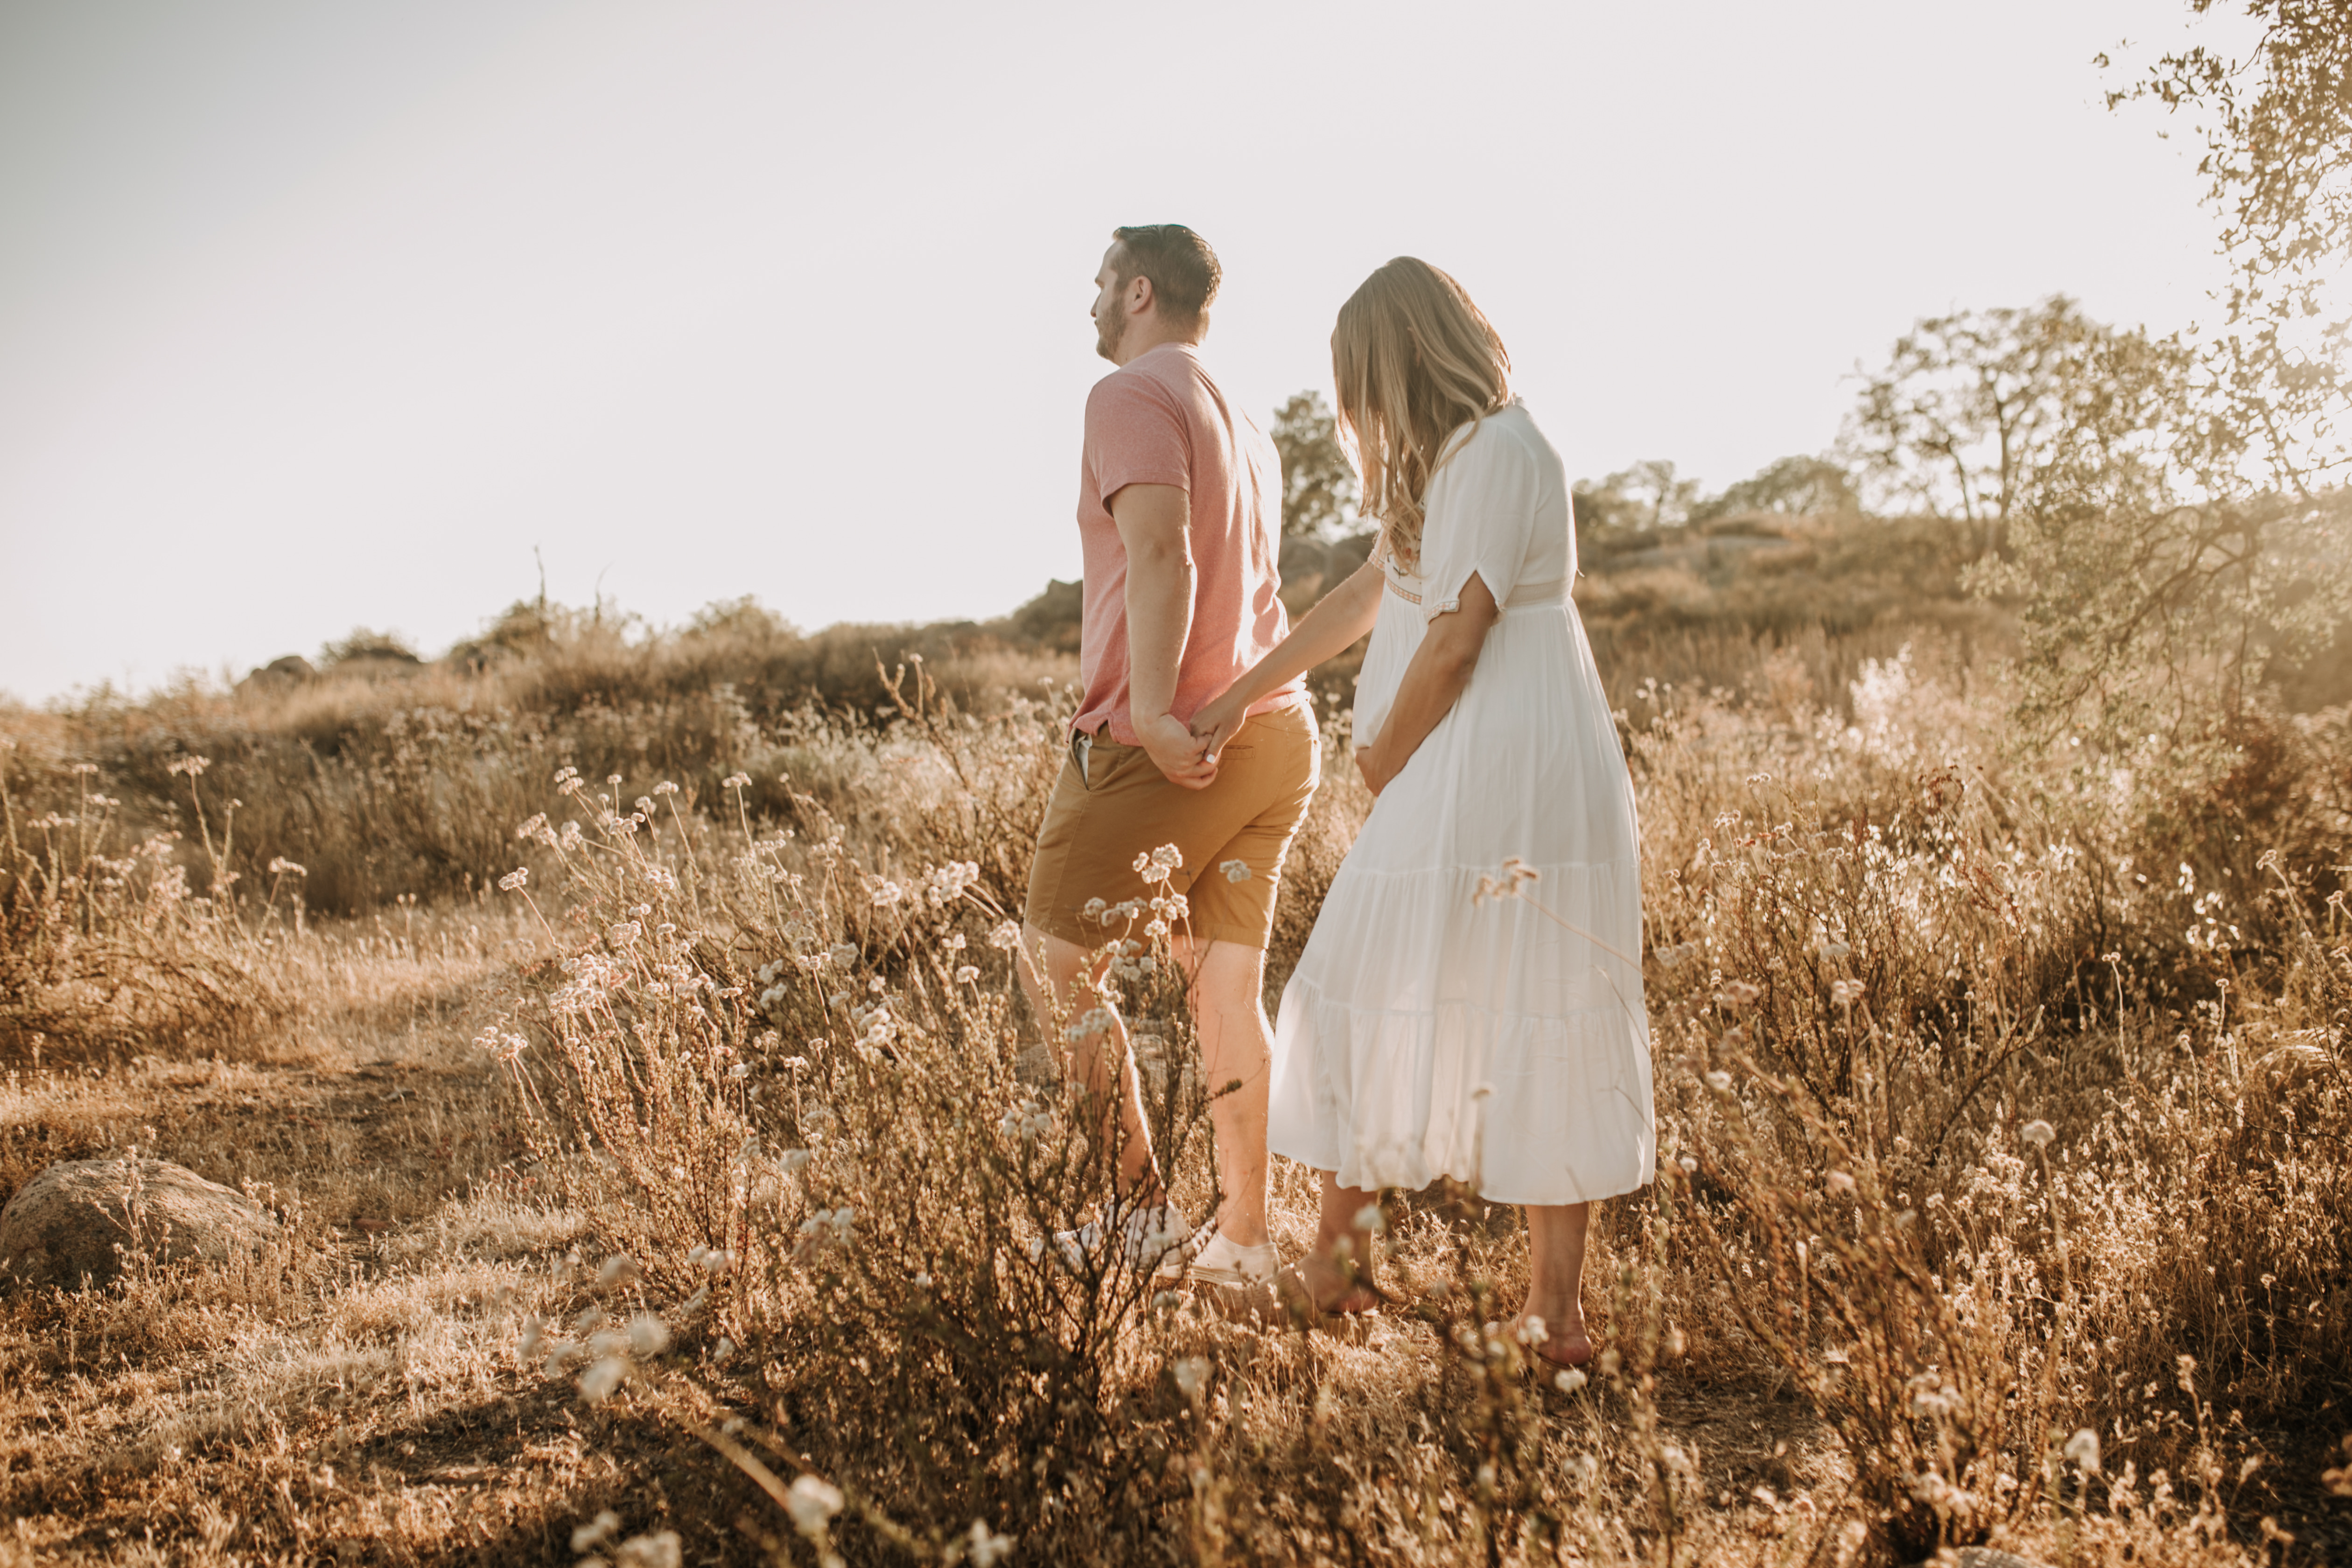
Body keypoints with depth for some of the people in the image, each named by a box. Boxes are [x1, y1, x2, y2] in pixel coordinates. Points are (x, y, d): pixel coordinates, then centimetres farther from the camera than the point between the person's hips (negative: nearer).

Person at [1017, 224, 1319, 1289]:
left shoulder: (1131, 396, -6)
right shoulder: (1245, 429, 21)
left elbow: (1161, 555, -20)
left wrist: (1152, 706, -29)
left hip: (1163, 745, -8)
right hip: (1275, 732, 8)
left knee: (1057, 968, 2)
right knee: (1230, 984, 9)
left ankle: (1140, 1213, 3)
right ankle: (1242, 1235, 12)